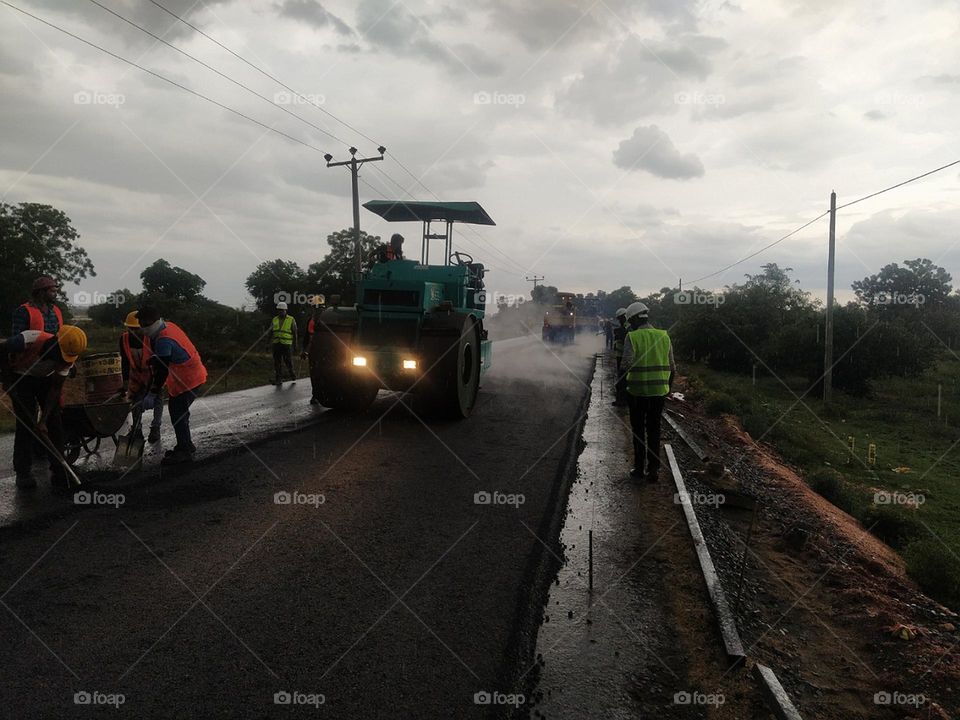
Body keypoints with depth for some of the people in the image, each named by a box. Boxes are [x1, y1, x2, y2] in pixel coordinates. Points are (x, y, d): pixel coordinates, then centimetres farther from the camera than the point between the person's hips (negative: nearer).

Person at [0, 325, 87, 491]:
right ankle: (23, 472, 4)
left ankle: (58, 472, 1)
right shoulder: (29, 340, -38)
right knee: (25, 423, -10)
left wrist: (43, 420, -20)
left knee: (54, 424, -5)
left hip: (46, 379, 3)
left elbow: (56, 388, -17)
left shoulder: (67, 356, -24)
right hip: (21, 378, -3)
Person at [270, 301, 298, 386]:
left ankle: (292, 375, 25)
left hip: (287, 344, -3)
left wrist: (295, 343, 1)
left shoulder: (291, 320, 1)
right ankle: (277, 380, 7)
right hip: (276, 344, 3)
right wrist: (270, 343, 11)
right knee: (276, 362, 3)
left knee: (288, 361, -1)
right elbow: (271, 332, 17)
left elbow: (295, 333, 3)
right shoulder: (274, 320, 11)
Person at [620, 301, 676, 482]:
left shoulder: (632, 337, -10)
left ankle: (639, 467, 19)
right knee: (654, 431, 13)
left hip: (637, 391, -3)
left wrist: (623, 383, 1)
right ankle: (653, 469, 13)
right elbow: (672, 366, 7)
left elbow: (627, 364, -18)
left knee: (638, 431, 12)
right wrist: (668, 386, 19)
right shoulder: (664, 336, 3)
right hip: (659, 391, 3)